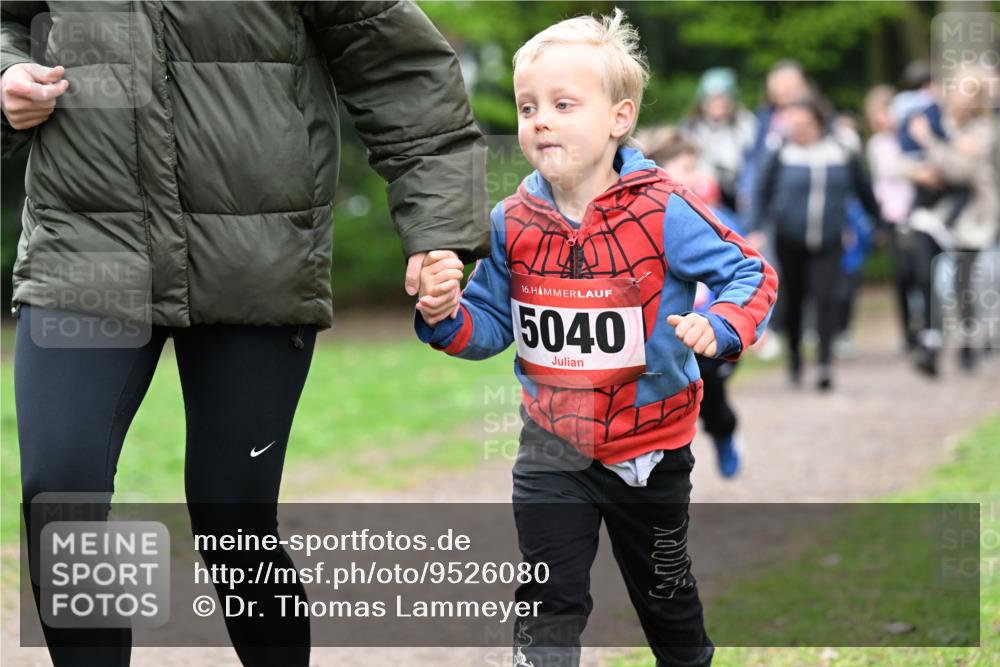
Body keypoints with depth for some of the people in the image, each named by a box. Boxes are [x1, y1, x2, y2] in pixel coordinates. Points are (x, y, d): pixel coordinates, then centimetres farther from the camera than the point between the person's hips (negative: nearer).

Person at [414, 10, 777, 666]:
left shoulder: (663, 213, -19)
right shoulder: (513, 223, -7)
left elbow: (752, 273, -13)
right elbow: (493, 326, 3)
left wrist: (718, 327, -31)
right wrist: (447, 317, -18)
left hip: (649, 446, -2)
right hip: (553, 447, 2)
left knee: (665, 592, 19)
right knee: (549, 602, 0)